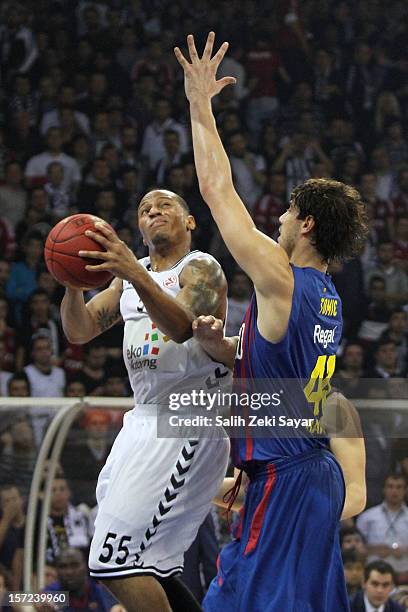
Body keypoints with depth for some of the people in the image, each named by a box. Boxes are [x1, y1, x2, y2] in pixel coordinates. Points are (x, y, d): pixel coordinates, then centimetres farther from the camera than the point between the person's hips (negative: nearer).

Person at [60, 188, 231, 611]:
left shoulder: (202, 269, -8)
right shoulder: (129, 278, 16)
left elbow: (181, 326, -28)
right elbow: (78, 331, 7)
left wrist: (135, 273, -43)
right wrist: (73, 283, -14)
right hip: (144, 418, 9)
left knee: (117, 559, -18)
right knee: (141, 560, 11)